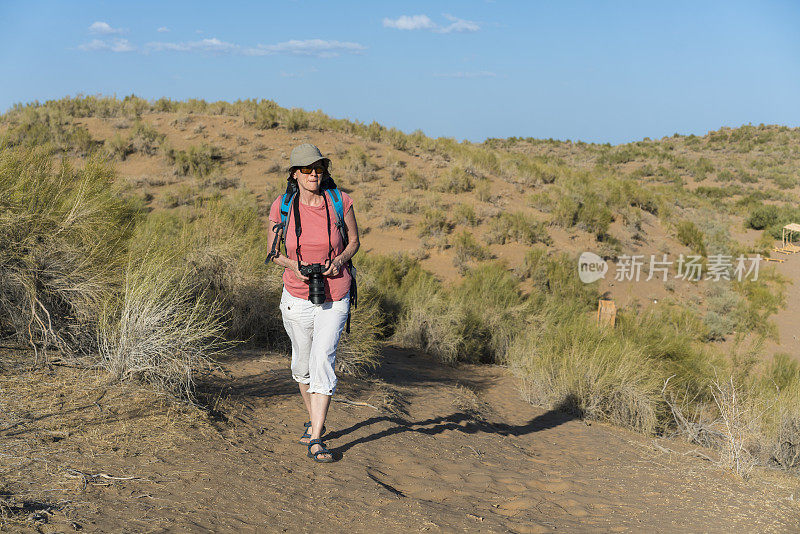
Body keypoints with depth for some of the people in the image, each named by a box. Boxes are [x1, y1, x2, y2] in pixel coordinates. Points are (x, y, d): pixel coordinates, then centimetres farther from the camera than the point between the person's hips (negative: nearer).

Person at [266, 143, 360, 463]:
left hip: (335, 297, -2)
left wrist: (339, 260, -13)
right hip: (297, 297, 2)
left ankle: (315, 439, -8)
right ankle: (314, 420, 40)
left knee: (323, 360, -15)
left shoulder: (340, 202, -7)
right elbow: (273, 251, 6)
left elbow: (354, 240, 7)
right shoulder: (282, 207, -6)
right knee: (302, 364, 15)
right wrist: (293, 265, -15)